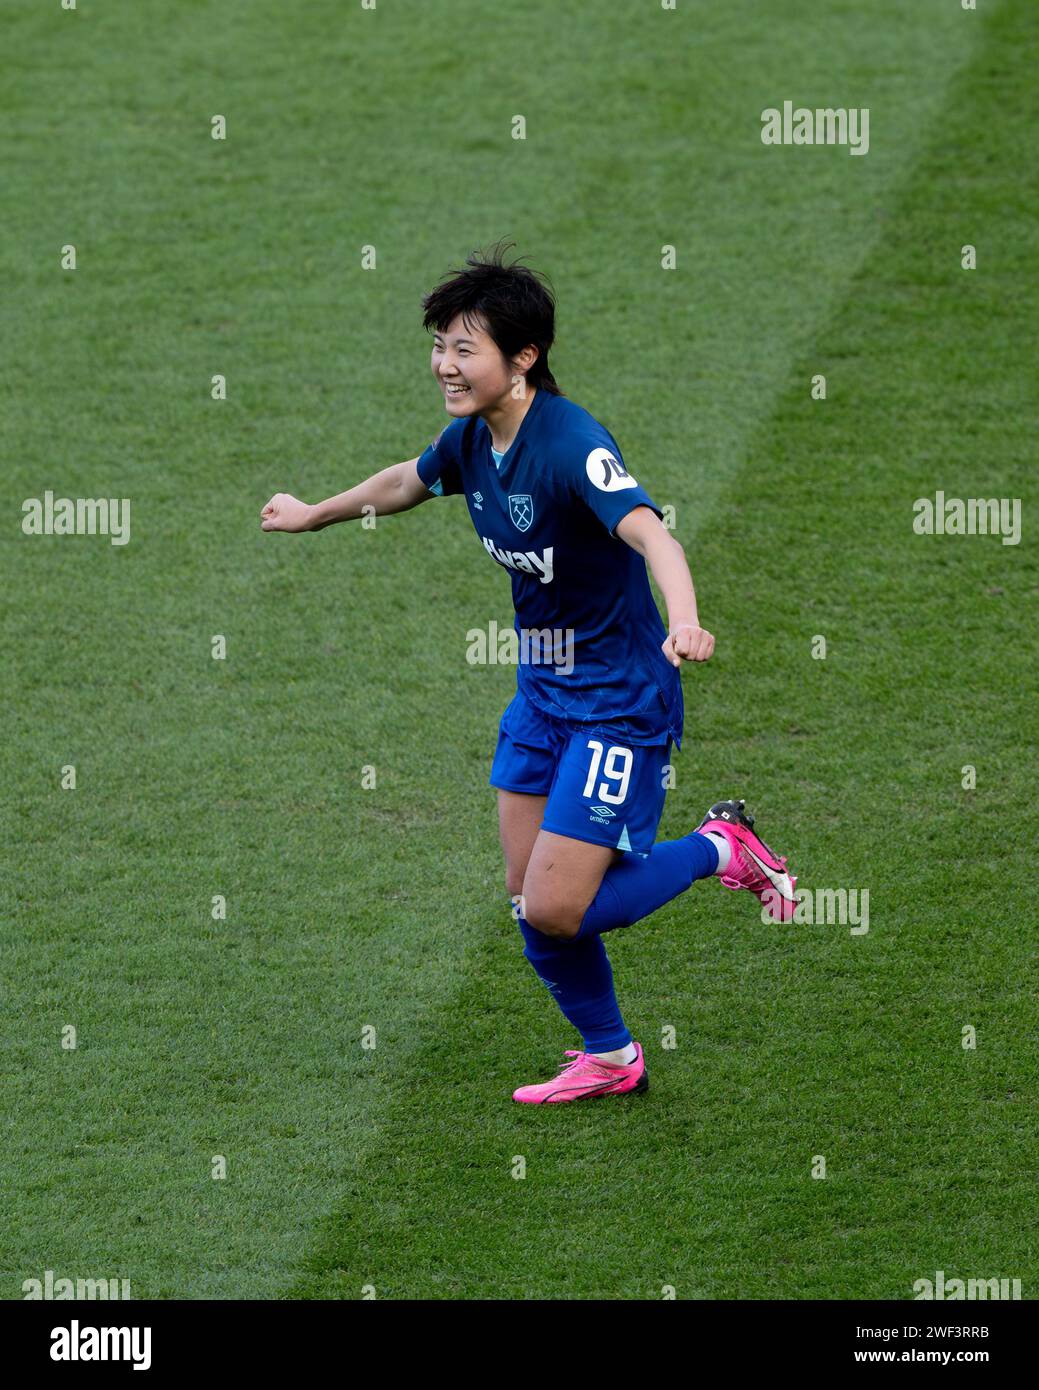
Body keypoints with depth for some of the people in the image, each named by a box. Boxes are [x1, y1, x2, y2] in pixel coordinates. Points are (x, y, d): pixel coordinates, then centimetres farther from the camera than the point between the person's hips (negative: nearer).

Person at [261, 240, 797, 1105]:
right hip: (543, 692, 8)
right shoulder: (470, 441, 1)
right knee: (528, 897, 9)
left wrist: (685, 620, -60)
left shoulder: (573, 443, -25)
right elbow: (405, 483, 24)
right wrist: (314, 515, 39)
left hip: (619, 701, -8)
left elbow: (648, 531, -42)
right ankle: (608, 1058, 30)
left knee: (555, 911, -13)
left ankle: (720, 852, 10)